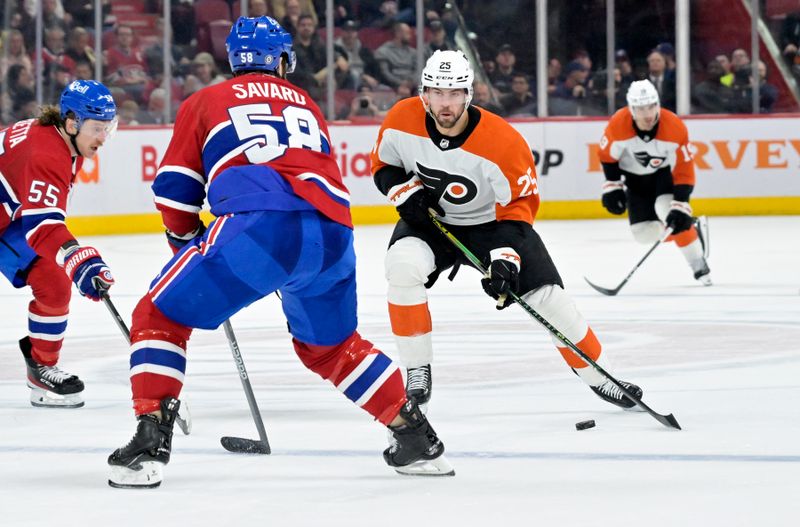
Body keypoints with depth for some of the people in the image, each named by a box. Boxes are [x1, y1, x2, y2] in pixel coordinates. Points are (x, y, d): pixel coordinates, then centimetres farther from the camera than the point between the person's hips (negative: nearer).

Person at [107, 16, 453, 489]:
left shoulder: (205, 102, 22)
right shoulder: (307, 106, 33)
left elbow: (175, 188, 19)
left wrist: (189, 244, 37)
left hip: (260, 224, -4)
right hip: (333, 236, 5)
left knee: (161, 317, 8)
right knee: (331, 345, 29)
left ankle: (151, 441, -7)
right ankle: (418, 439, 28)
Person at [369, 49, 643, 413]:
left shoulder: (503, 143, -28)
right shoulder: (402, 121, -19)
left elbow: (518, 206, -19)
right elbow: (382, 165, 0)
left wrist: (505, 258, -30)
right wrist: (405, 191, -20)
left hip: (491, 222, -1)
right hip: (430, 220, 1)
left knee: (547, 296, -9)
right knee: (402, 267, -30)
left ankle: (599, 376, 12)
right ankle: (417, 371, -15)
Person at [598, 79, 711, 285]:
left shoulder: (675, 128, -32)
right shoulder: (618, 124, -29)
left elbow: (684, 171, -27)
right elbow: (608, 156, -8)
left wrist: (680, 208, -33)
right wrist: (612, 187, -8)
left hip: (666, 172, -3)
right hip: (635, 177, 3)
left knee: (669, 211, -30)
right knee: (645, 234, -4)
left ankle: (699, 265, -14)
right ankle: (693, 229, 23)